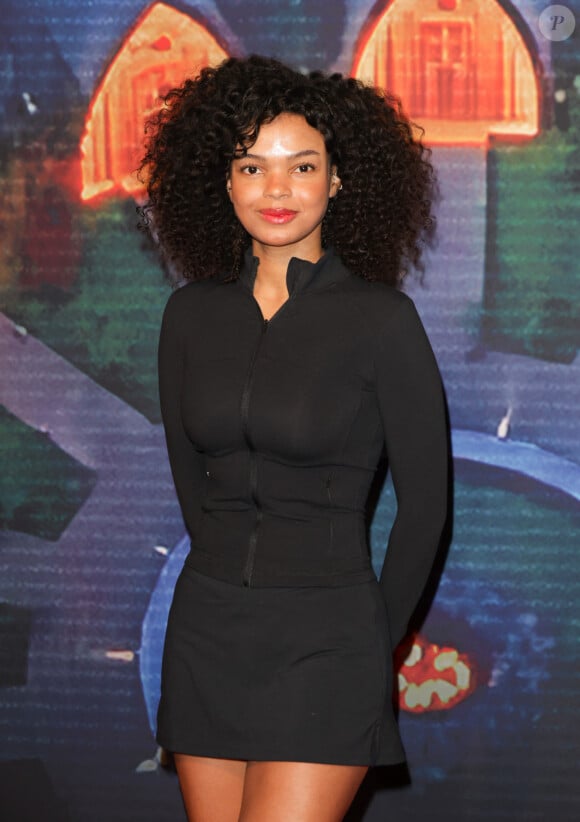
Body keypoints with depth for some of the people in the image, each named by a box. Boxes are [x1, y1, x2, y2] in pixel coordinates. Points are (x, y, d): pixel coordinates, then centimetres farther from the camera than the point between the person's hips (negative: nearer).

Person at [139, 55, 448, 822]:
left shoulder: (379, 319, -9)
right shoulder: (193, 313, 5)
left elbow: (425, 501, -2)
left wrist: (378, 639, 6)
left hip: (324, 640, -5)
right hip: (206, 631, 5)